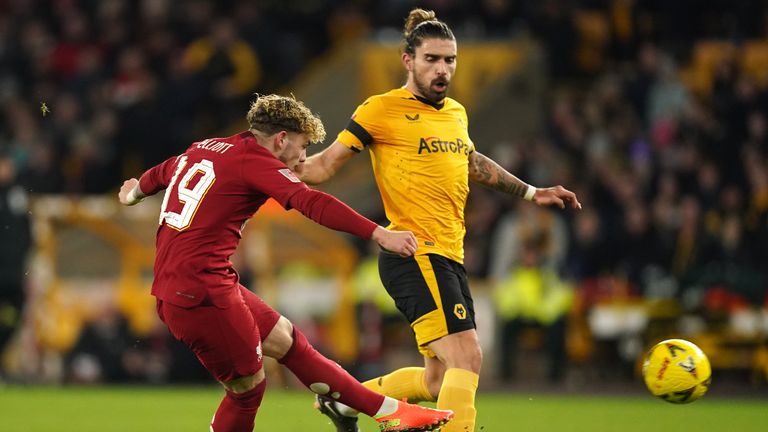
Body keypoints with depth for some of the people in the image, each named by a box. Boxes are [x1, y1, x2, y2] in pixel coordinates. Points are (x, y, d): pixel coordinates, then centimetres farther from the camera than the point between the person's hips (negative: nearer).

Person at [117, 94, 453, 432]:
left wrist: (134, 193, 59)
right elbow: (311, 203, -26)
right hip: (201, 291, -10)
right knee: (248, 386, -1)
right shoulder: (254, 160, -11)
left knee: (285, 339, 11)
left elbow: (162, 173, 37)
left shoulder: (204, 148, 15)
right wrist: (379, 234, -33)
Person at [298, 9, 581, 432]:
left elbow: (472, 163, 35)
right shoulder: (382, 110, -5)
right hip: (415, 255, -9)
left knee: (440, 380, 12)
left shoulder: (456, 113, 16)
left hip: (447, 258, 9)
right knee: (466, 358, -20)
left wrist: (531, 192, 39)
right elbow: (325, 164, -4)